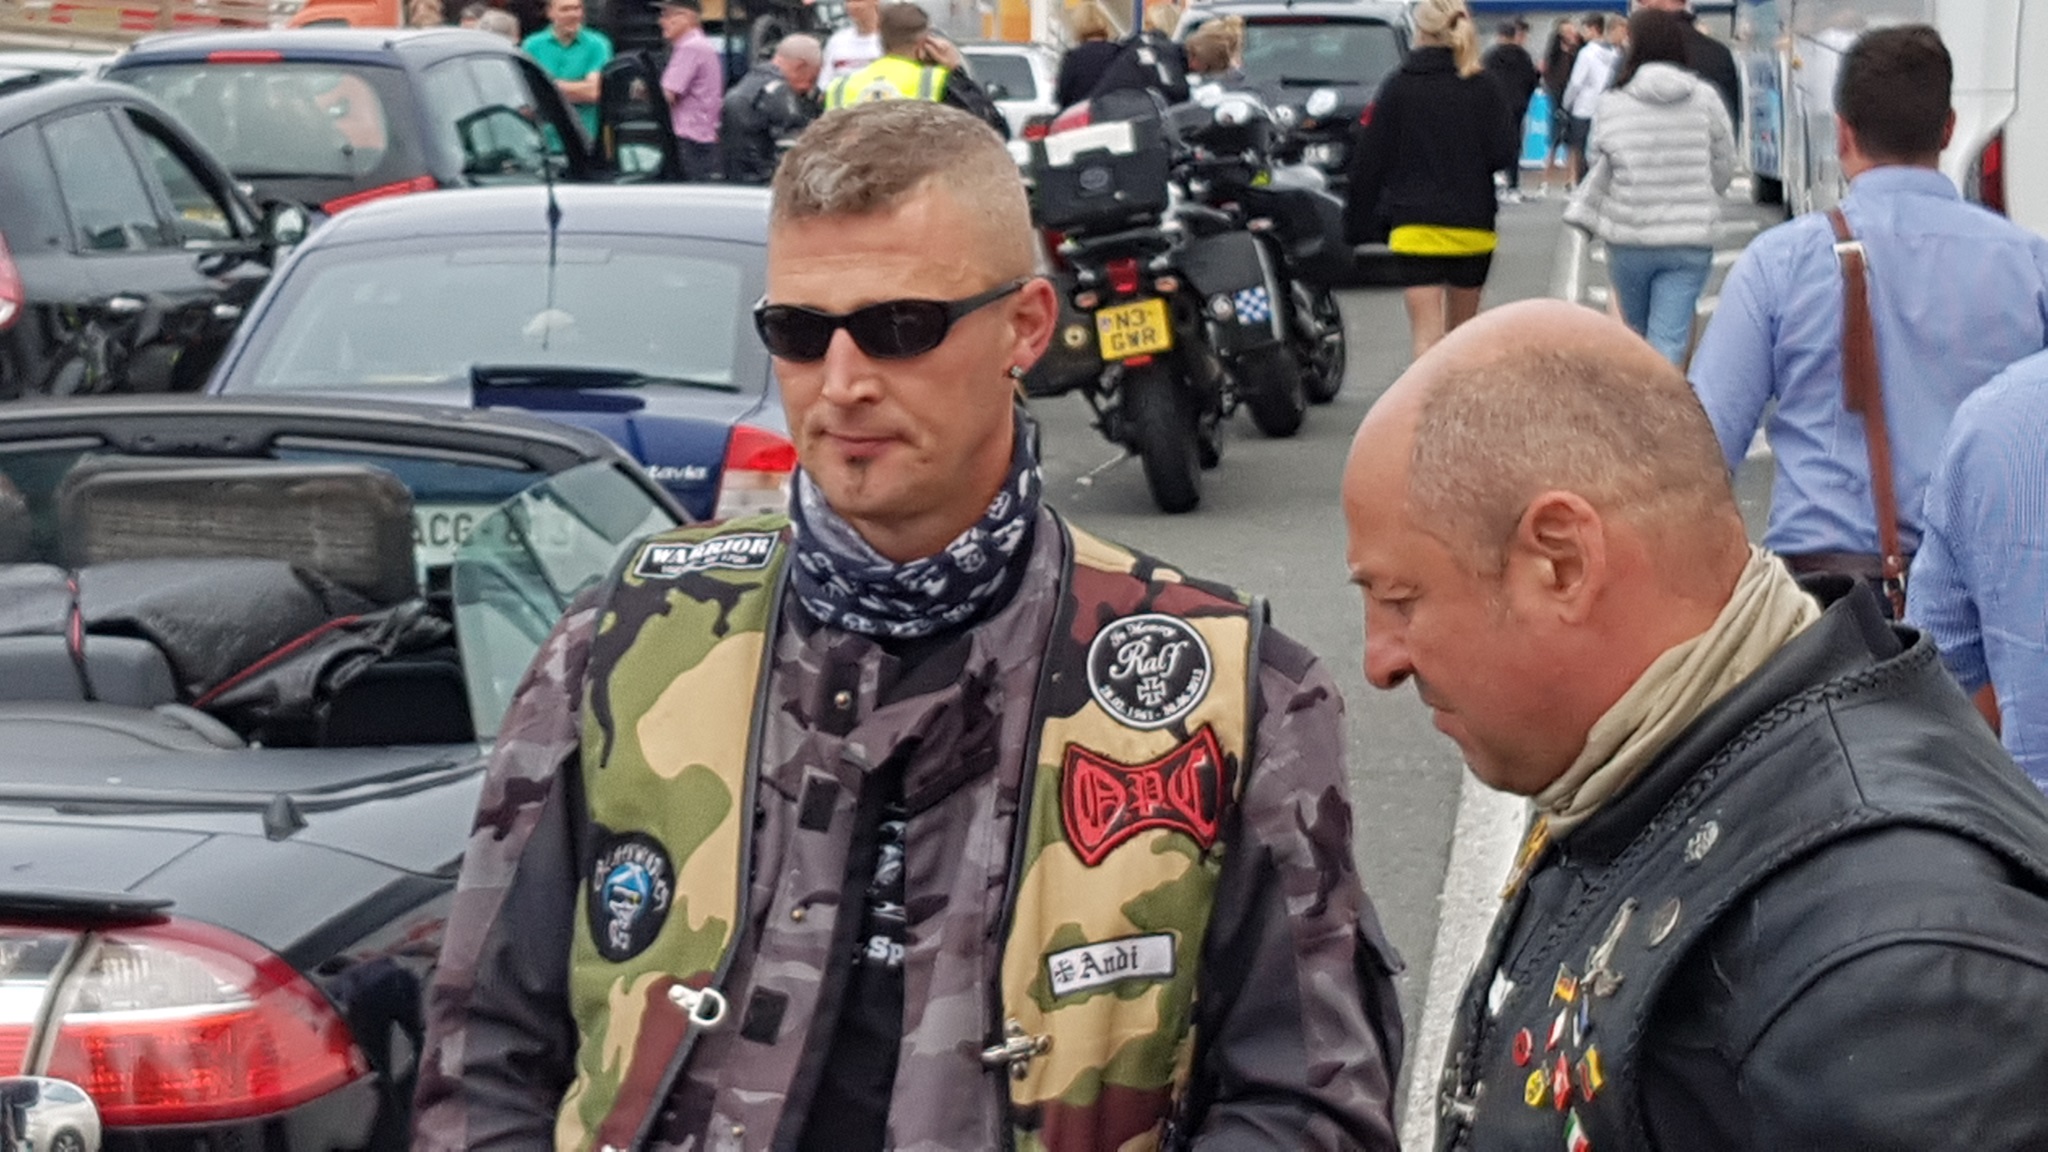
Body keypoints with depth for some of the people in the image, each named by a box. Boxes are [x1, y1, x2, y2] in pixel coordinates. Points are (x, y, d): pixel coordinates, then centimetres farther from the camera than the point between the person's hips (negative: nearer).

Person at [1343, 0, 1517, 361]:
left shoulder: (1397, 88, -4)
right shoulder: (1480, 89, -4)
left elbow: (1368, 162, -3)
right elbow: (1505, 154, -7)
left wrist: (1358, 223, 5)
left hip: (1415, 230, -2)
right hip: (1472, 228, 2)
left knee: (1427, 334, -6)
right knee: (1462, 333, 19)